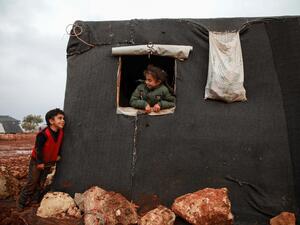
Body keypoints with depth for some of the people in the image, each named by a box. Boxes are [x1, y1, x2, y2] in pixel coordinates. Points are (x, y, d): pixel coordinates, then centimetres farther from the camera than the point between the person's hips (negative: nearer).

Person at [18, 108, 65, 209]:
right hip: (37, 161, -6)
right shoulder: (43, 134, -29)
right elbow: (38, 148, -23)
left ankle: (35, 200, 28)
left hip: (48, 162, 6)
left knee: (41, 183, 14)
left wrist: (58, 155, 4)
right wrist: (40, 162, -17)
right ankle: (22, 202, 18)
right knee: (32, 182, 1)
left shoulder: (61, 133, -9)